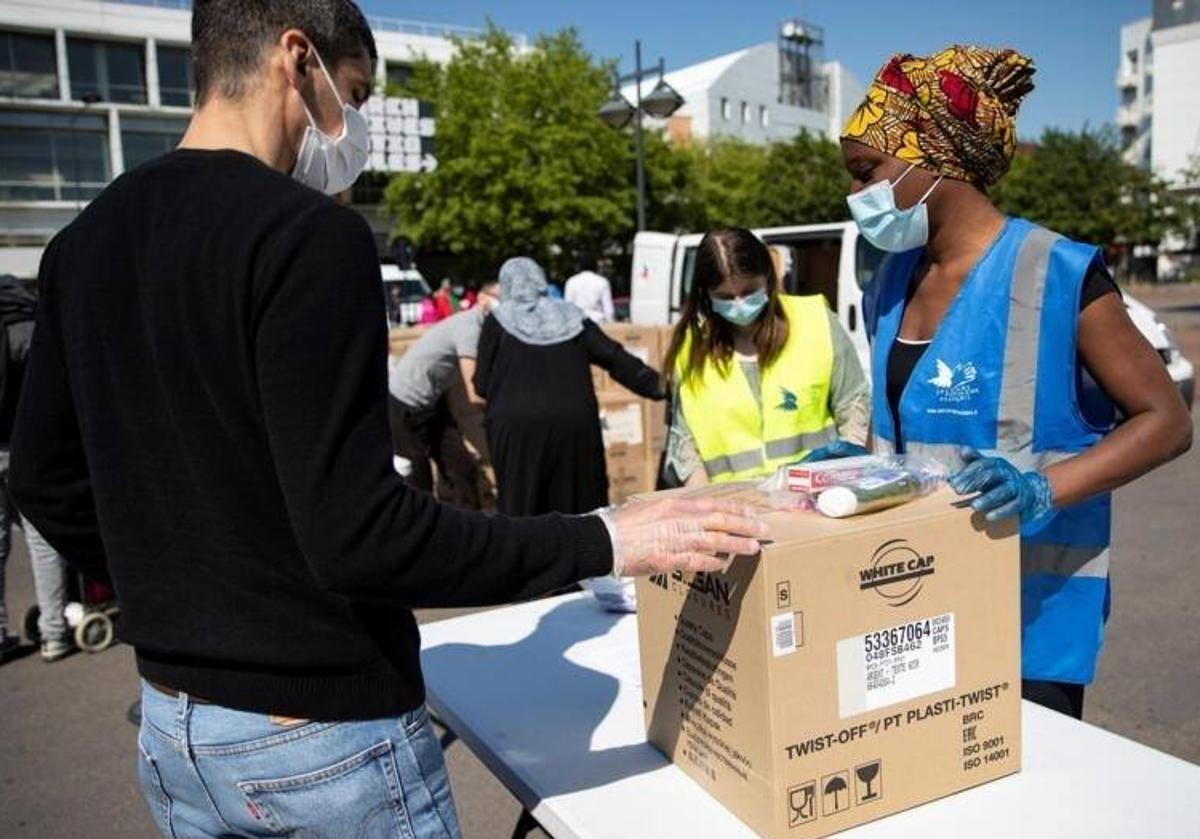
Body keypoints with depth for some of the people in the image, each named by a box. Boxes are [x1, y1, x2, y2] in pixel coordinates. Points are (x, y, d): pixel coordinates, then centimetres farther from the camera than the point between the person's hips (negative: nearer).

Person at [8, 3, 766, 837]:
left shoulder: (84, 242, 4)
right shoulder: (308, 234, -21)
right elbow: (357, 532, -26)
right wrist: (607, 541, -20)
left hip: (173, 722, 8)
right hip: (323, 733, -7)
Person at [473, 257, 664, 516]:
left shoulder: (498, 321, 5)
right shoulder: (571, 317, 12)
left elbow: (481, 385, 3)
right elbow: (616, 358, 6)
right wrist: (657, 385, 11)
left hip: (517, 425, -2)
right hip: (574, 424, 2)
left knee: (521, 508, 5)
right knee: (579, 504, 11)